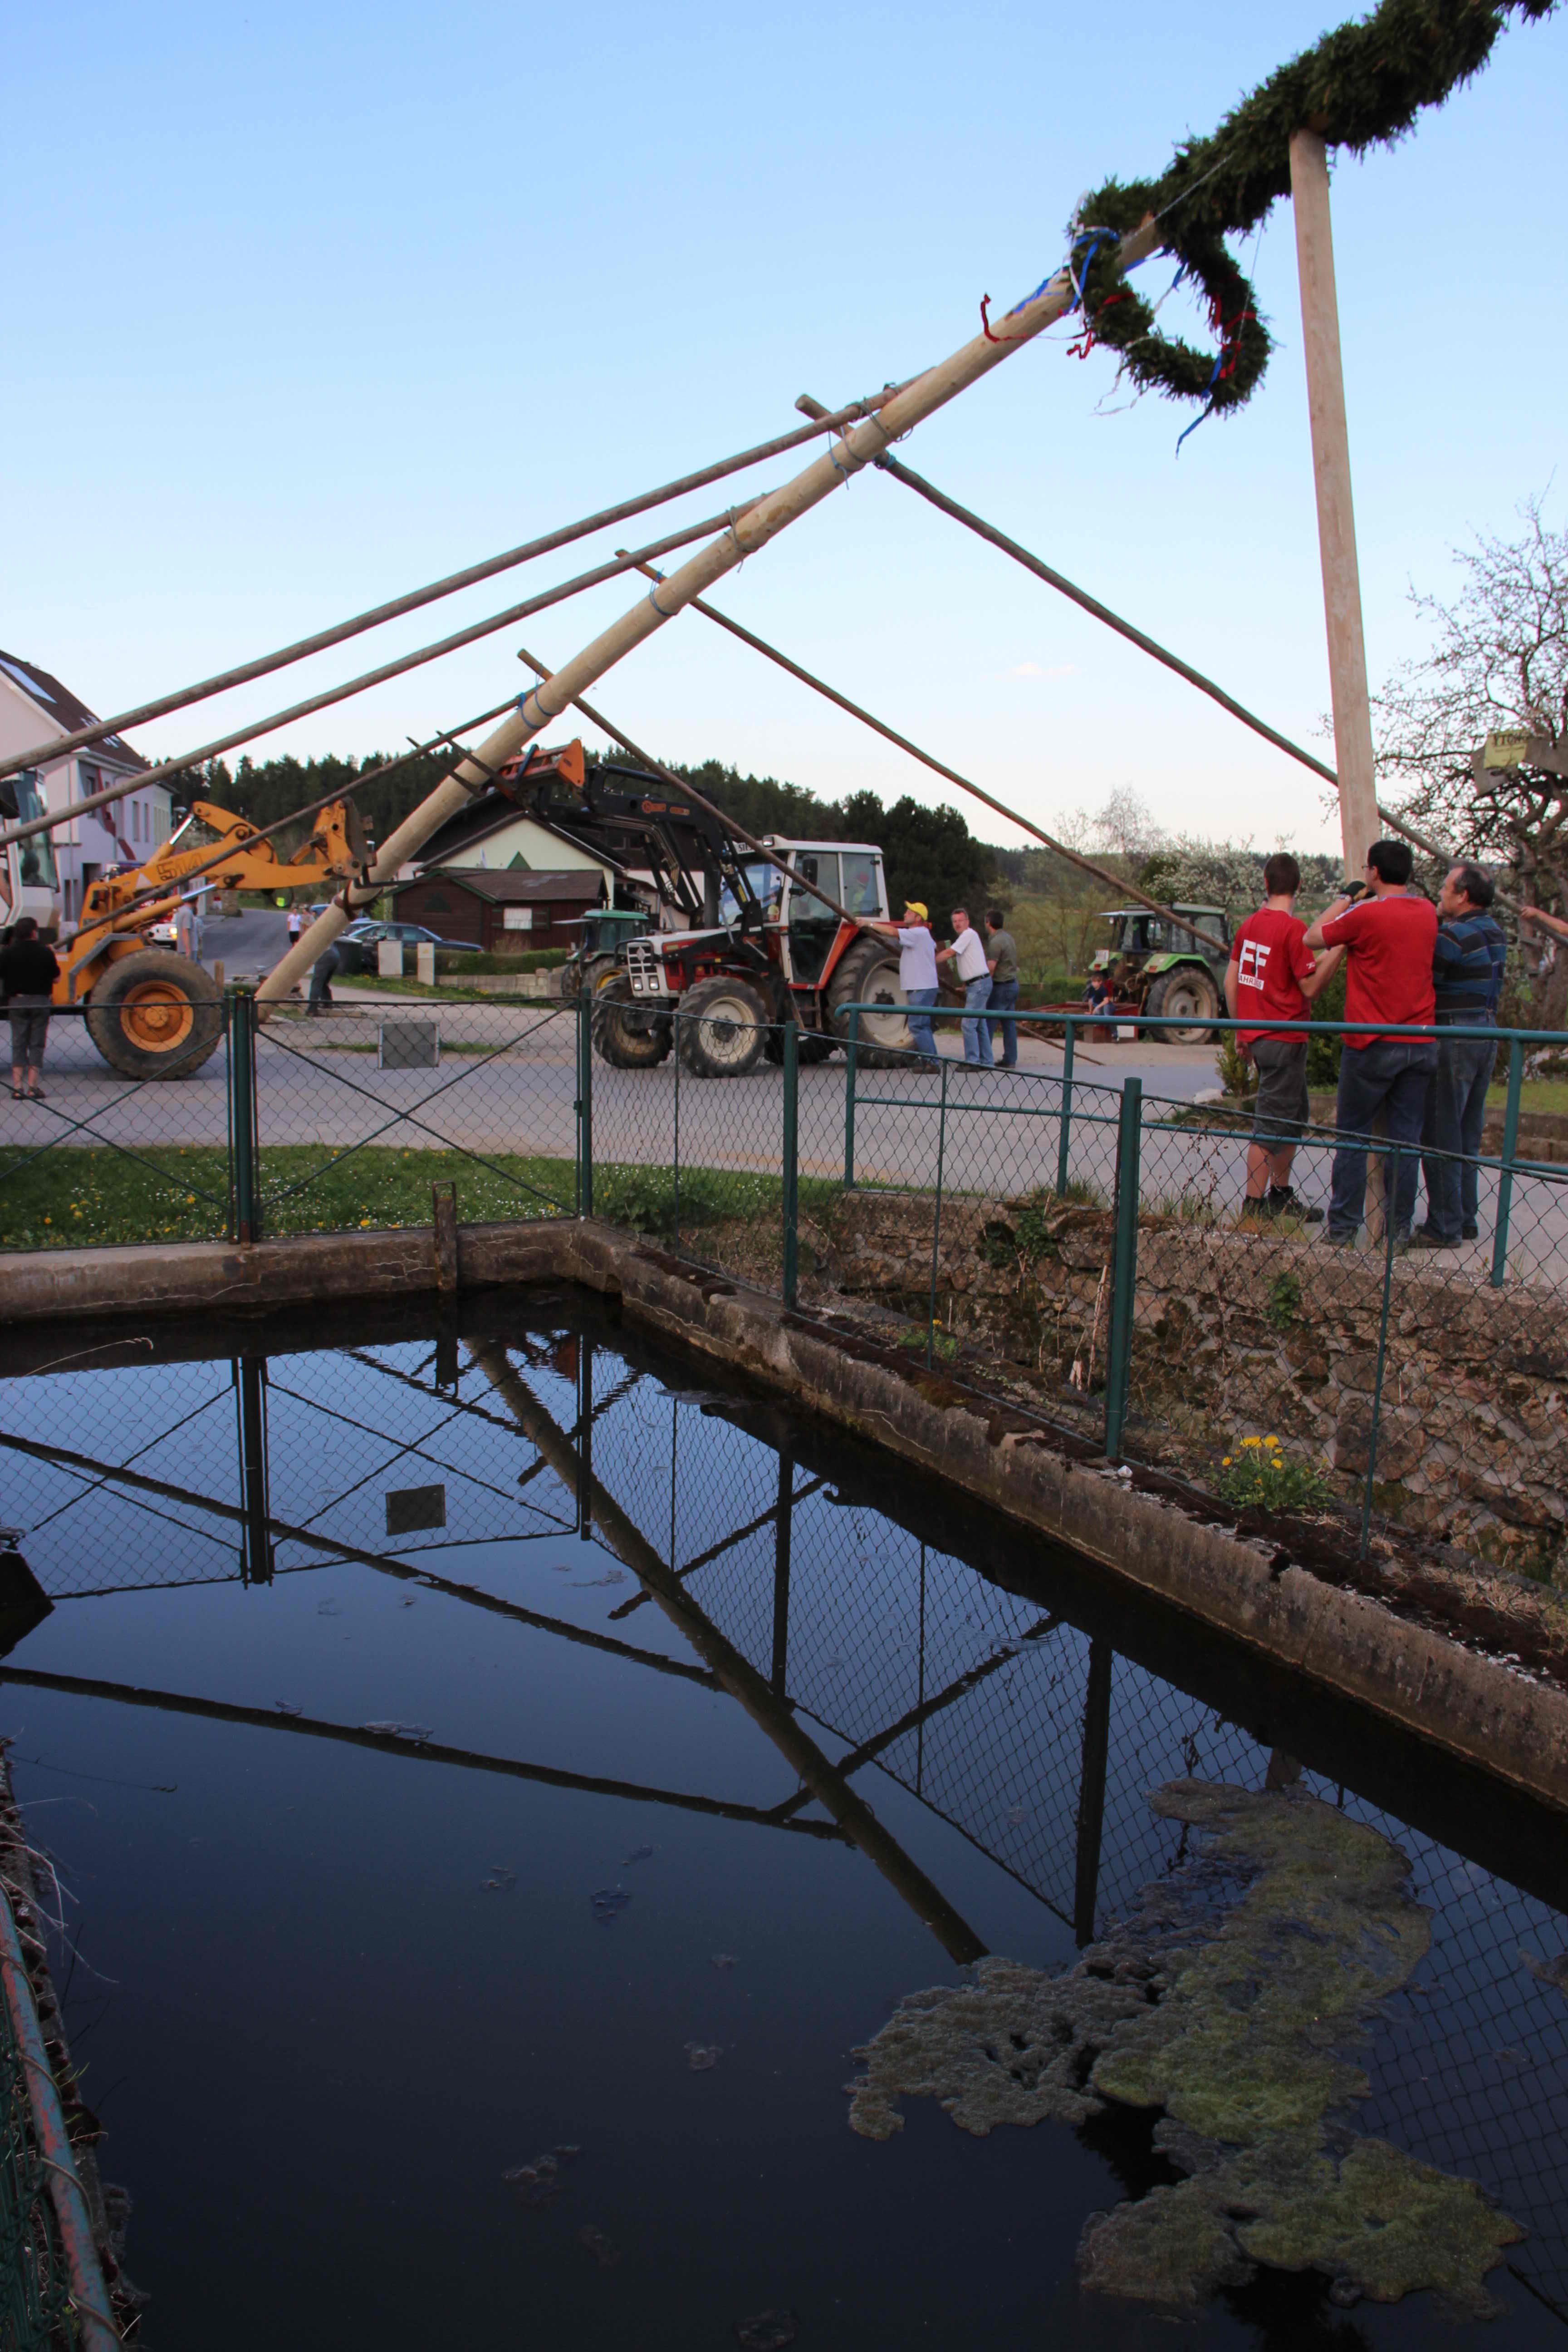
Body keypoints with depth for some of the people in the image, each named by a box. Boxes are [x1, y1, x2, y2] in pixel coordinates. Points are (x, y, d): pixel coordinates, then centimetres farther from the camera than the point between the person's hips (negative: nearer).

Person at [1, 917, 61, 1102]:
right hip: (40, 1001, -1)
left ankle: (17, 1088, 0)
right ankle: (32, 1087, 1)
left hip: (17, 1002, 1)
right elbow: (56, 978, 1)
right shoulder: (45, 952, -6)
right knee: (36, 1044, 5)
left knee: (18, 1044, 6)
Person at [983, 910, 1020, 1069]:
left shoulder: (996, 942, -17)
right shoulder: (1007, 936, 12)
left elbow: (990, 968, -20)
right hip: (1012, 984, 9)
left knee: (989, 1023, -6)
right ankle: (1011, 1060, 10)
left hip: (1001, 986, -9)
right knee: (1009, 1024, 9)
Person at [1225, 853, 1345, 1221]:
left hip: (1256, 1035, 8)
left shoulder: (1249, 924, 7)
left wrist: (1239, 1028, 18)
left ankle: (1280, 1194, 25)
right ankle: (1254, 1205, 2)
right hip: (1283, 1040, -8)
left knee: (1295, 1114, 19)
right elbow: (1311, 987, -14)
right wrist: (1339, 949, -11)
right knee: (1272, 1123, -2)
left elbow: (1231, 980, 11)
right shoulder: (1293, 928, -15)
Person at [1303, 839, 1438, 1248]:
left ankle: (1343, 1229, 9)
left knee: (1353, 1137, 6)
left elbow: (1313, 938, -1)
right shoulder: (1428, 912, 5)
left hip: (1373, 1045, -5)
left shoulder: (1365, 914, -13)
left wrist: (1345, 899, 10)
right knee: (1406, 1140, 8)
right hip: (1421, 1043, 5)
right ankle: (1399, 1230, 12)